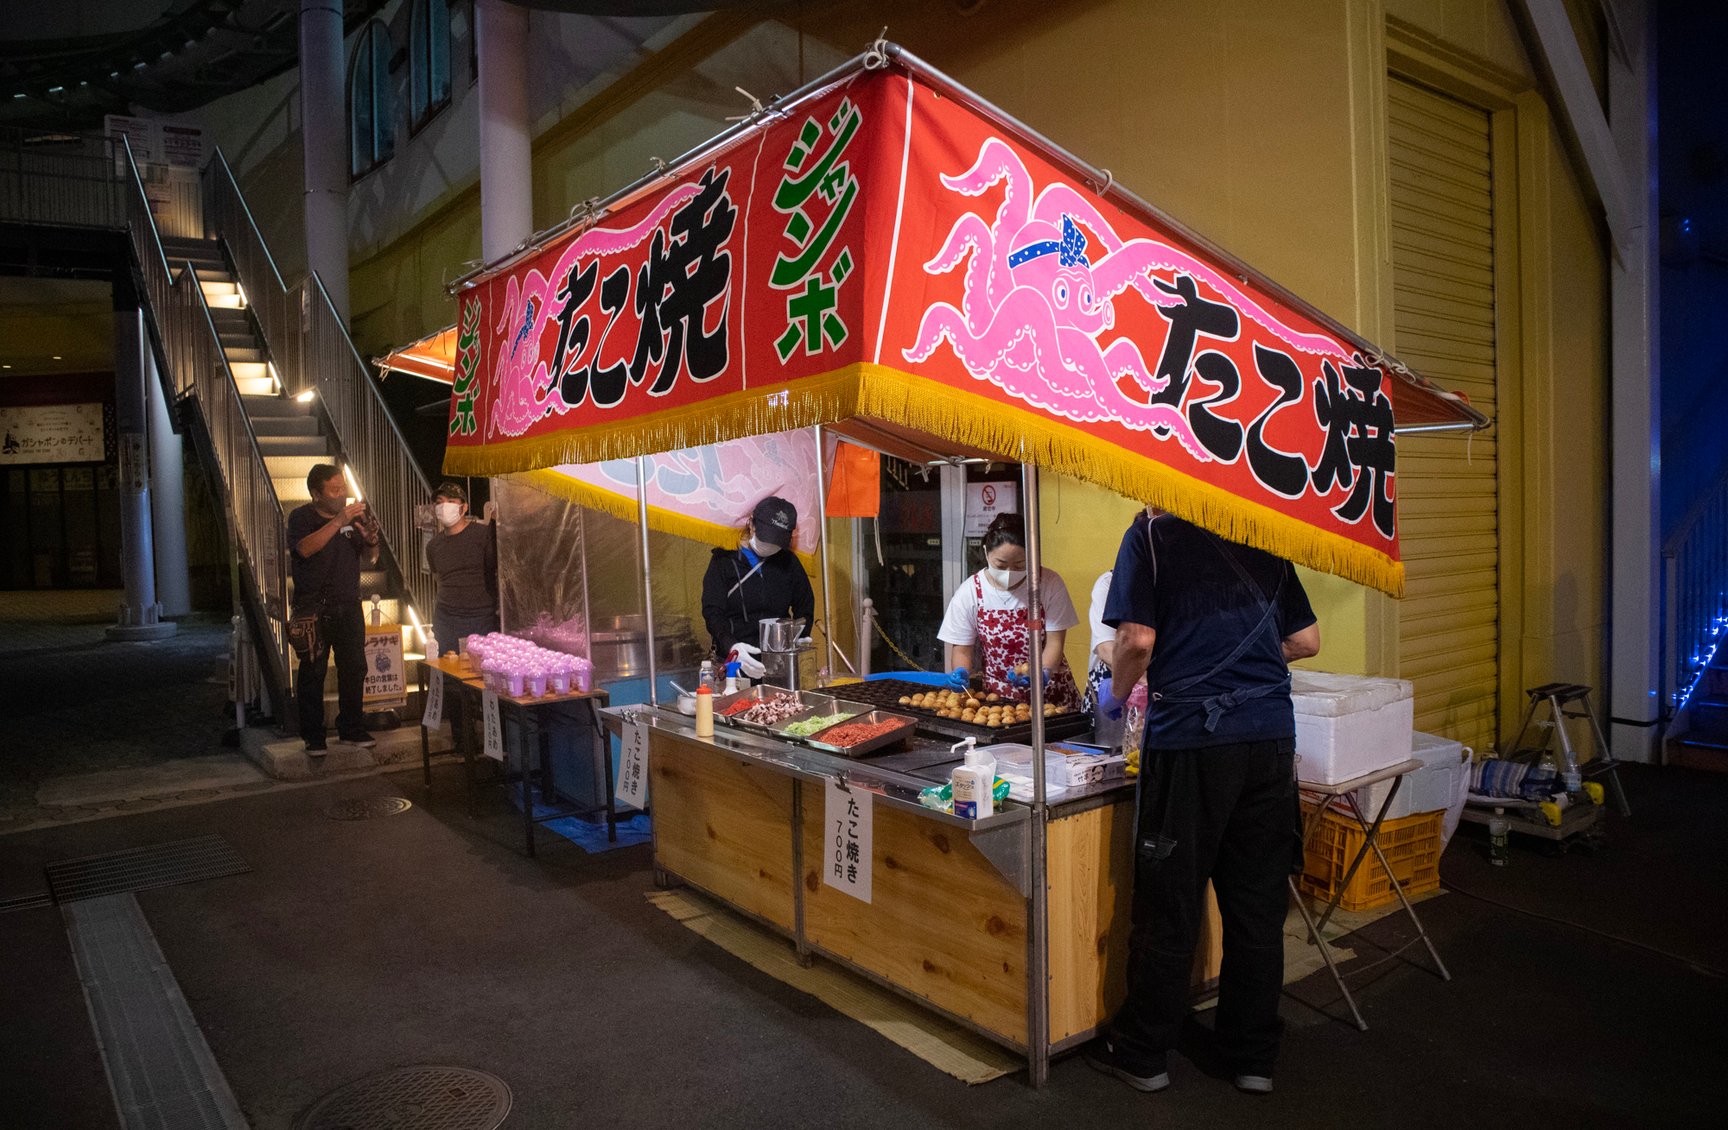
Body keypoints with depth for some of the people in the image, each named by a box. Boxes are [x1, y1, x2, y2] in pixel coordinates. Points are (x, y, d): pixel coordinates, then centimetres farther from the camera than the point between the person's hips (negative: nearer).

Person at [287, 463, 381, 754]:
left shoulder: (354, 516, 9)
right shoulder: (301, 517, -4)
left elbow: (370, 559, 12)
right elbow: (305, 548, -24)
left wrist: (371, 541, -10)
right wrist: (339, 521, -30)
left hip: (348, 606, 4)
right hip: (313, 608, -4)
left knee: (354, 668, 6)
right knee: (312, 672, -1)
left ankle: (350, 728, 19)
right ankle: (313, 736, 8)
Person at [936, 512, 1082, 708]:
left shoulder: (1049, 583, -6)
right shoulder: (970, 592, -5)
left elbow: (1054, 642, -5)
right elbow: (962, 649, 2)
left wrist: (1042, 673, -23)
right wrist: (961, 673, -18)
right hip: (996, 696, 0)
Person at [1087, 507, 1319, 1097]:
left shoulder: (1151, 533, -1)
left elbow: (1139, 639, -11)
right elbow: (1306, 641, 15)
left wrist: (1116, 693, 7)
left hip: (1190, 734, -4)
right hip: (1271, 733, 5)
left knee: (1169, 906, 6)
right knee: (1259, 903, 13)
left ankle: (1141, 1054, 20)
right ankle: (1253, 1058, 25)